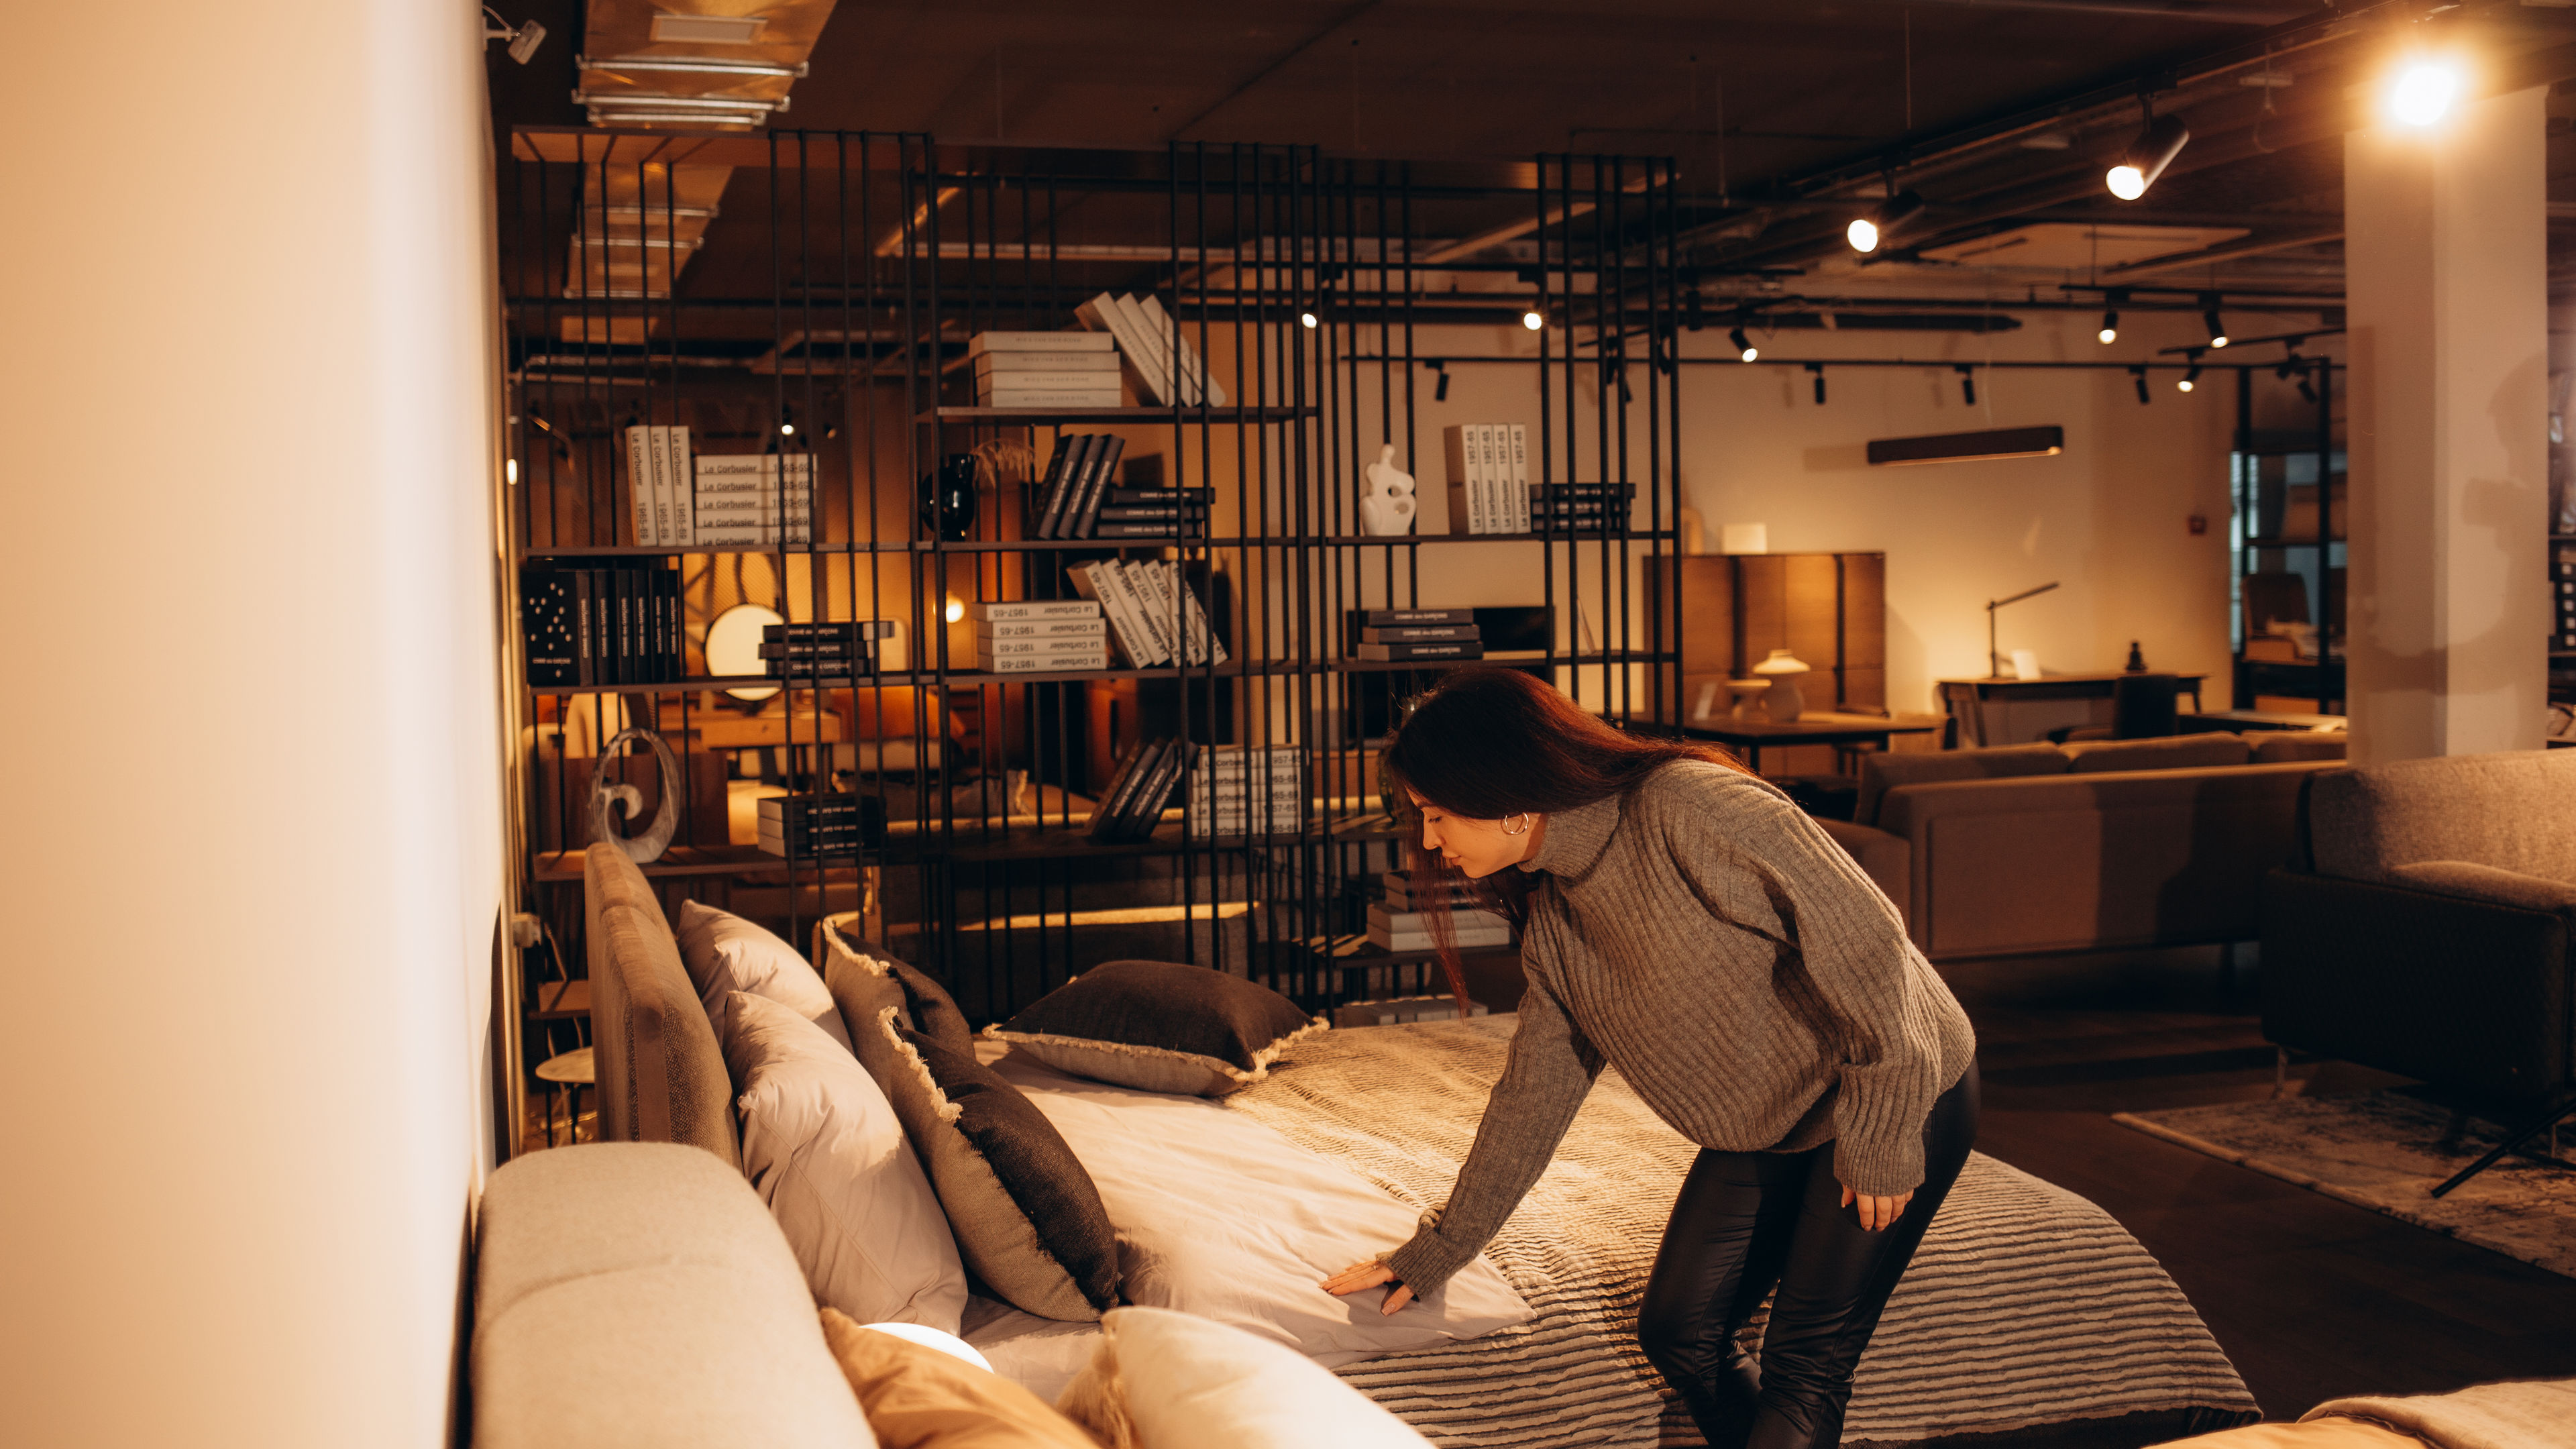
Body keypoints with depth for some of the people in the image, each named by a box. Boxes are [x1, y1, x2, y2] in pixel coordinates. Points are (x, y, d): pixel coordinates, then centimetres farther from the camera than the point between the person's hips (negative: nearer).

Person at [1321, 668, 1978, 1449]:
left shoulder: (1690, 805, -26)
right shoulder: (1551, 915, -1)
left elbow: (1864, 938, -25)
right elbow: (1534, 1093, 6)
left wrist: (1879, 1133, -20)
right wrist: (1432, 1253, 6)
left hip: (1903, 1095, -8)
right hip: (1763, 1129, 8)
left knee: (1805, 1364, -9)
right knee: (1677, 1332, 4)